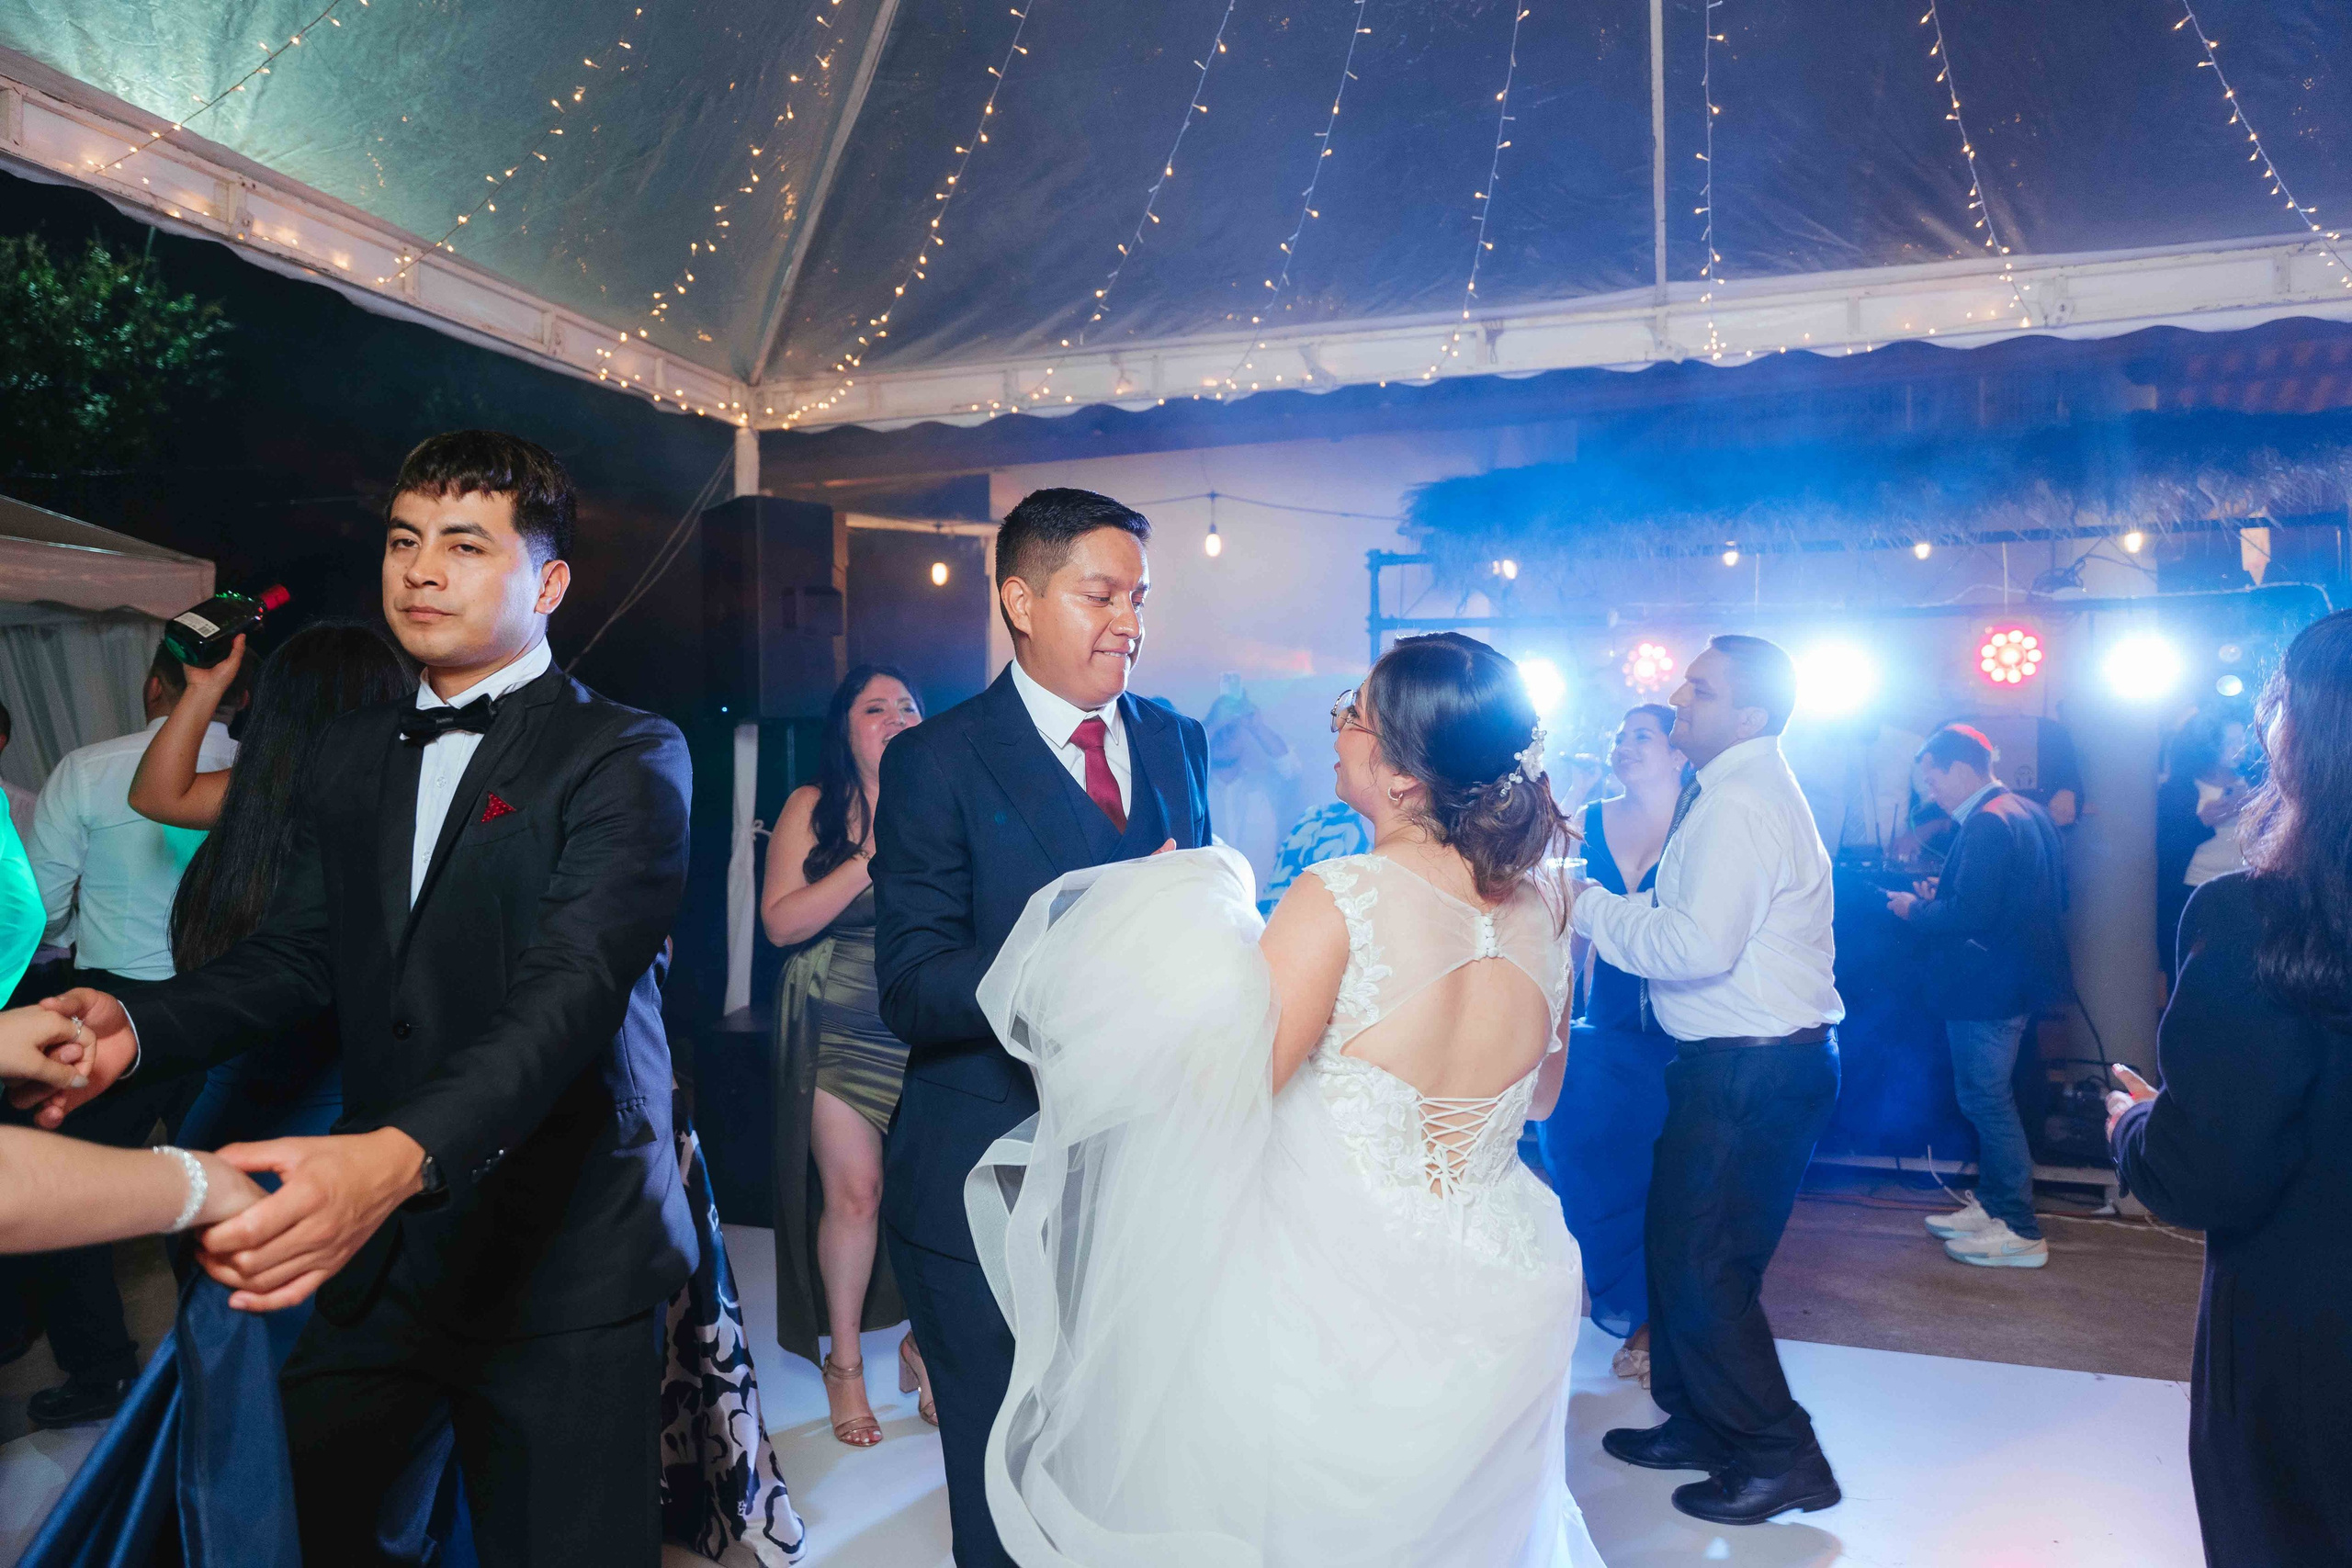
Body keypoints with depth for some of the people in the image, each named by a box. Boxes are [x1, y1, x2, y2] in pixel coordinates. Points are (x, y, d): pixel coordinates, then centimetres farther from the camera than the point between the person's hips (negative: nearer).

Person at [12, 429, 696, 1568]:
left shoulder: (627, 757, -10)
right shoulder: (349, 757, 12)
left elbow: (572, 989, -23)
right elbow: (293, 956, 7)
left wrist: (399, 1156, -39)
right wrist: (136, 1026, -14)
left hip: (559, 1255, -5)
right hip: (376, 1249, 6)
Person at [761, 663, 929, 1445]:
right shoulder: (813, 807, 3)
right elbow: (781, 920, -7)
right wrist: (870, 860, -13)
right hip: (839, 1032, -1)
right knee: (853, 1194, -2)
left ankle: (923, 1339, 23)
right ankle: (844, 1362, 19)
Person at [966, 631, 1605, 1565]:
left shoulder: (1341, 899, -24)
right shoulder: (1542, 903, -6)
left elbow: (1212, 1101, -21)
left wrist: (1191, 921, -8)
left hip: (1344, 1303, -5)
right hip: (1502, 1313, 6)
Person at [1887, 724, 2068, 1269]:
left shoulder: (1987, 823, -21)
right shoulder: (2025, 812, 12)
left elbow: (1970, 913, -27)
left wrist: (1915, 909, -11)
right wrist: (1940, 895, 10)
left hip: (1987, 986, -10)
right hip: (2011, 979, 11)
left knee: (1986, 1100, -1)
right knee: (1988, 1097, 19)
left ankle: (2021, 1233, 6)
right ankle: (1990, 1204, 30)